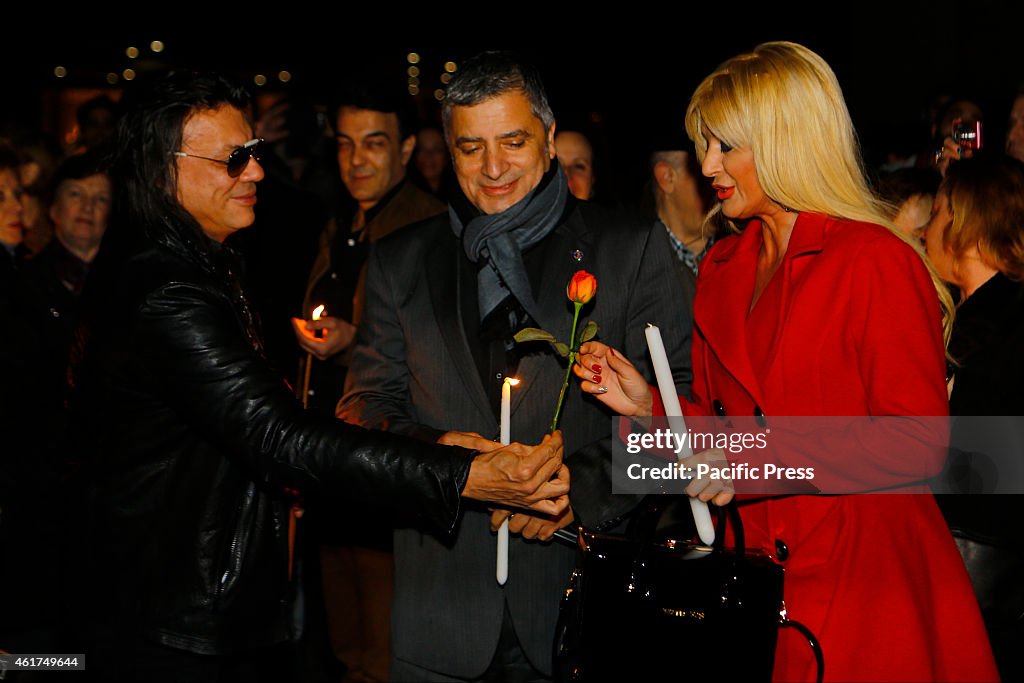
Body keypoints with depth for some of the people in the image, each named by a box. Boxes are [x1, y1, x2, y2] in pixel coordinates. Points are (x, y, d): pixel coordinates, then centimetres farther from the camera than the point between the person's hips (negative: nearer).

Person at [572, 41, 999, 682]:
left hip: (865, 578, -6)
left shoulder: (874, 262, -10)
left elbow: (918, 443, -15)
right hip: (757, 576, 6)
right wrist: (649, 405, -1)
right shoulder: (722, 268, 12)